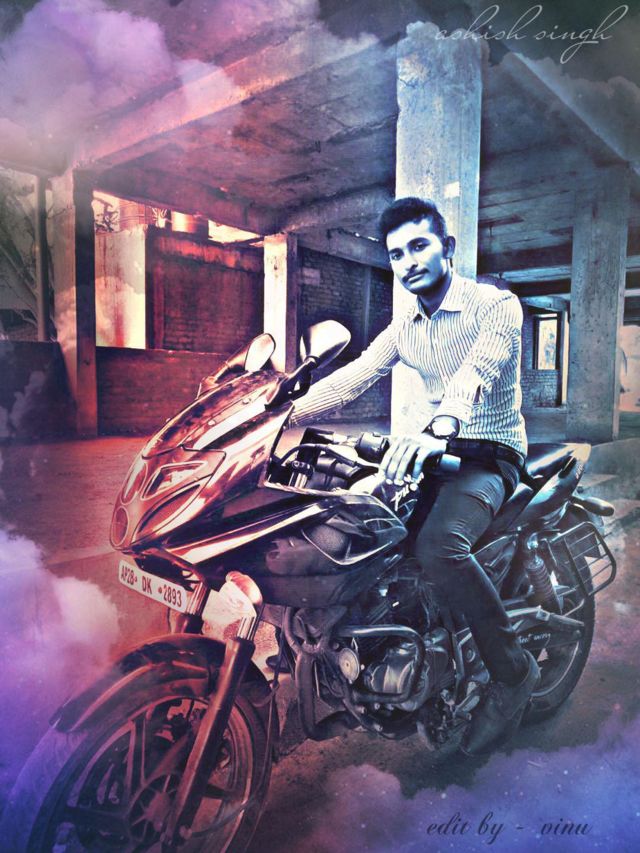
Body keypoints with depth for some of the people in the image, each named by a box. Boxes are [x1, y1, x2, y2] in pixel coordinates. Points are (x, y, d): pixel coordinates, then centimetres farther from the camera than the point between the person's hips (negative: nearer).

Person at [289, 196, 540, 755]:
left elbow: (479, 369, -31)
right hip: (435, 450, 7)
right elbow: (348, 380, 3)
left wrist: (438, 427, -51)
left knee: (438, 546, -33)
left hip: (491, 454, -6)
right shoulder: (403, 330, 10)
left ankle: (513, 671, -10)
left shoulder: (496, 305, -10)